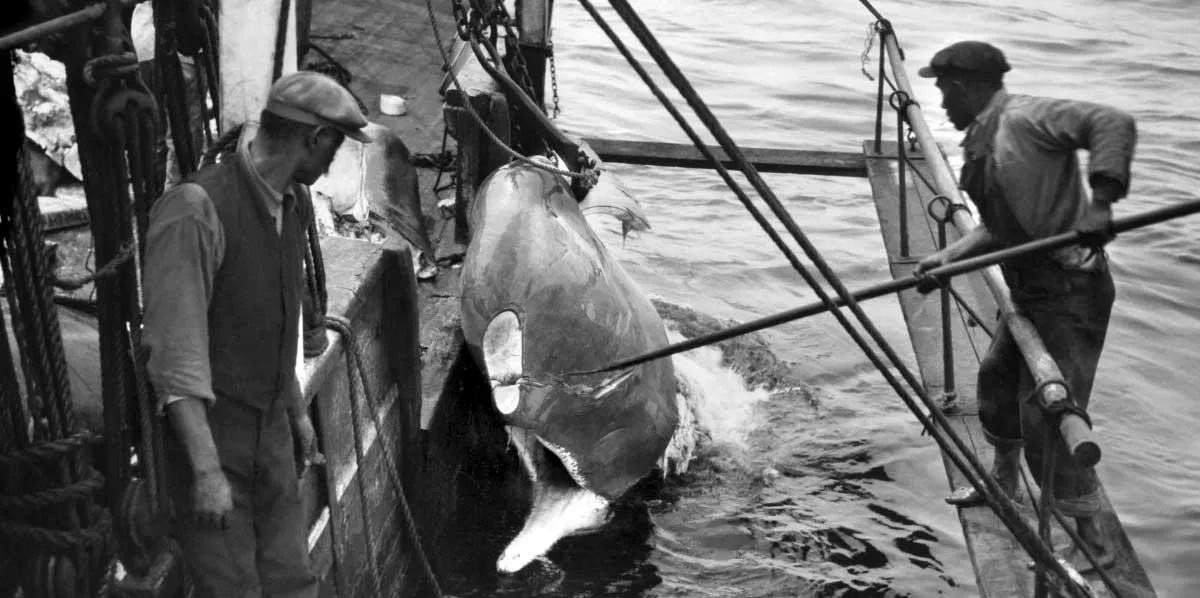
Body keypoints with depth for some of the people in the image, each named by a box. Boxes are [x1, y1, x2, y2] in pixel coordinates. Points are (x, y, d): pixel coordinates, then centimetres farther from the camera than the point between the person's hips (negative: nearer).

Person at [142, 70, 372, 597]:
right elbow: (173, 348, -25)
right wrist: (206, 471, -28)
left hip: (271, 434, 7)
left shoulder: (292, 204, 4)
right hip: (205, 435, -7)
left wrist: (296, 410, 23)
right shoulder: (195, 209, -22)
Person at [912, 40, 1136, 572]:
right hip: (1031, 290, 10)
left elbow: (1114, 124, -28)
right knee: (997, 379, 25)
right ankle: (1003, 480, 49)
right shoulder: (982, 143, 13)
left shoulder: (1026, 118, -17)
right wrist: (947, 258, 8)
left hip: (1071, 292, -10)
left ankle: (1092, 541, 1)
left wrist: (1100, 202, -37)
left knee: (1047, 414, -10)